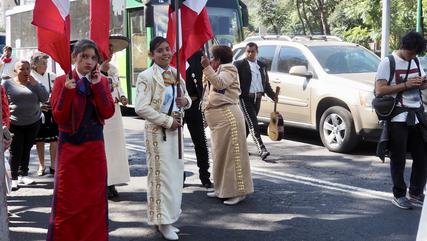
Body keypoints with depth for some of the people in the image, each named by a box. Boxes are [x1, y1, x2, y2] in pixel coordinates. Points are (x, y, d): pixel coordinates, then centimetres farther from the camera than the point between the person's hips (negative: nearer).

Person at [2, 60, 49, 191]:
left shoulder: (35, 83, 6)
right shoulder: (7, 84, -2)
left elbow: (45, 98, -4)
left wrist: (35, 84, -12)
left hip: (33, 123, 3)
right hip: (14, 125, -3)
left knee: (26, 150, 11)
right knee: (16, 152, -3)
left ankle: (23, 175, 24)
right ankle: (14, 178, 9)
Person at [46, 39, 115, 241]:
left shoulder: (102, 81, 5)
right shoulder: (62, 81, -3)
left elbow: (108, 113, -7)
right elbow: (59, 117, -11)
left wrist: (98, 86, -13)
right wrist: (68, 90, -22)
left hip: (95, 146, 3)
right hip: (69, 147, -3)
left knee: (95, 199, 10)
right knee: (67, 199, 2)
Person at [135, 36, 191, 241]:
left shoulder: (175, 73, 9)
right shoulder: (147, 76, -12)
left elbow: (186, 98, 19)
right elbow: (141, 108, -19)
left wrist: (185, 101, -6)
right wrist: (168, 121, -18)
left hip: (175, 129, 7)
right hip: (158, 131, -7)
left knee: (176, 173, 10)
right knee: (162, 174, -2)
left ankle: (169, 216, 23)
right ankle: (163, 221, 10)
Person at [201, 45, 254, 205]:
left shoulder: (228, 70, -3)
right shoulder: (215, 72, 25)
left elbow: (219, 83, -23)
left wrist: (207, 68, -28)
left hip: (227, 116, -10)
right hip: (216, 119, 10)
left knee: (232, 153, -9)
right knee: (220, 154, 13)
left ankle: (239, 191, -8)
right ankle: (222, 189, 21)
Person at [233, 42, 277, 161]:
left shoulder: (262, 66, 15)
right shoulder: (239, 64, -3)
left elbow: (266, 83, 19)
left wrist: (273, 96, 8)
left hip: (257, 98, 6)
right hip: (245, 98, -6)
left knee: (248, 124, 14)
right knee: (253, 124, -12)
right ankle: (262, 150, -19)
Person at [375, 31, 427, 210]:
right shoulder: (388, 62, -6)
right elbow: (379, 90, -14)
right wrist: (406, 85, -19)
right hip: (397, 118, -6)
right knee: (398, 158, 0)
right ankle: (399, 195, 13)